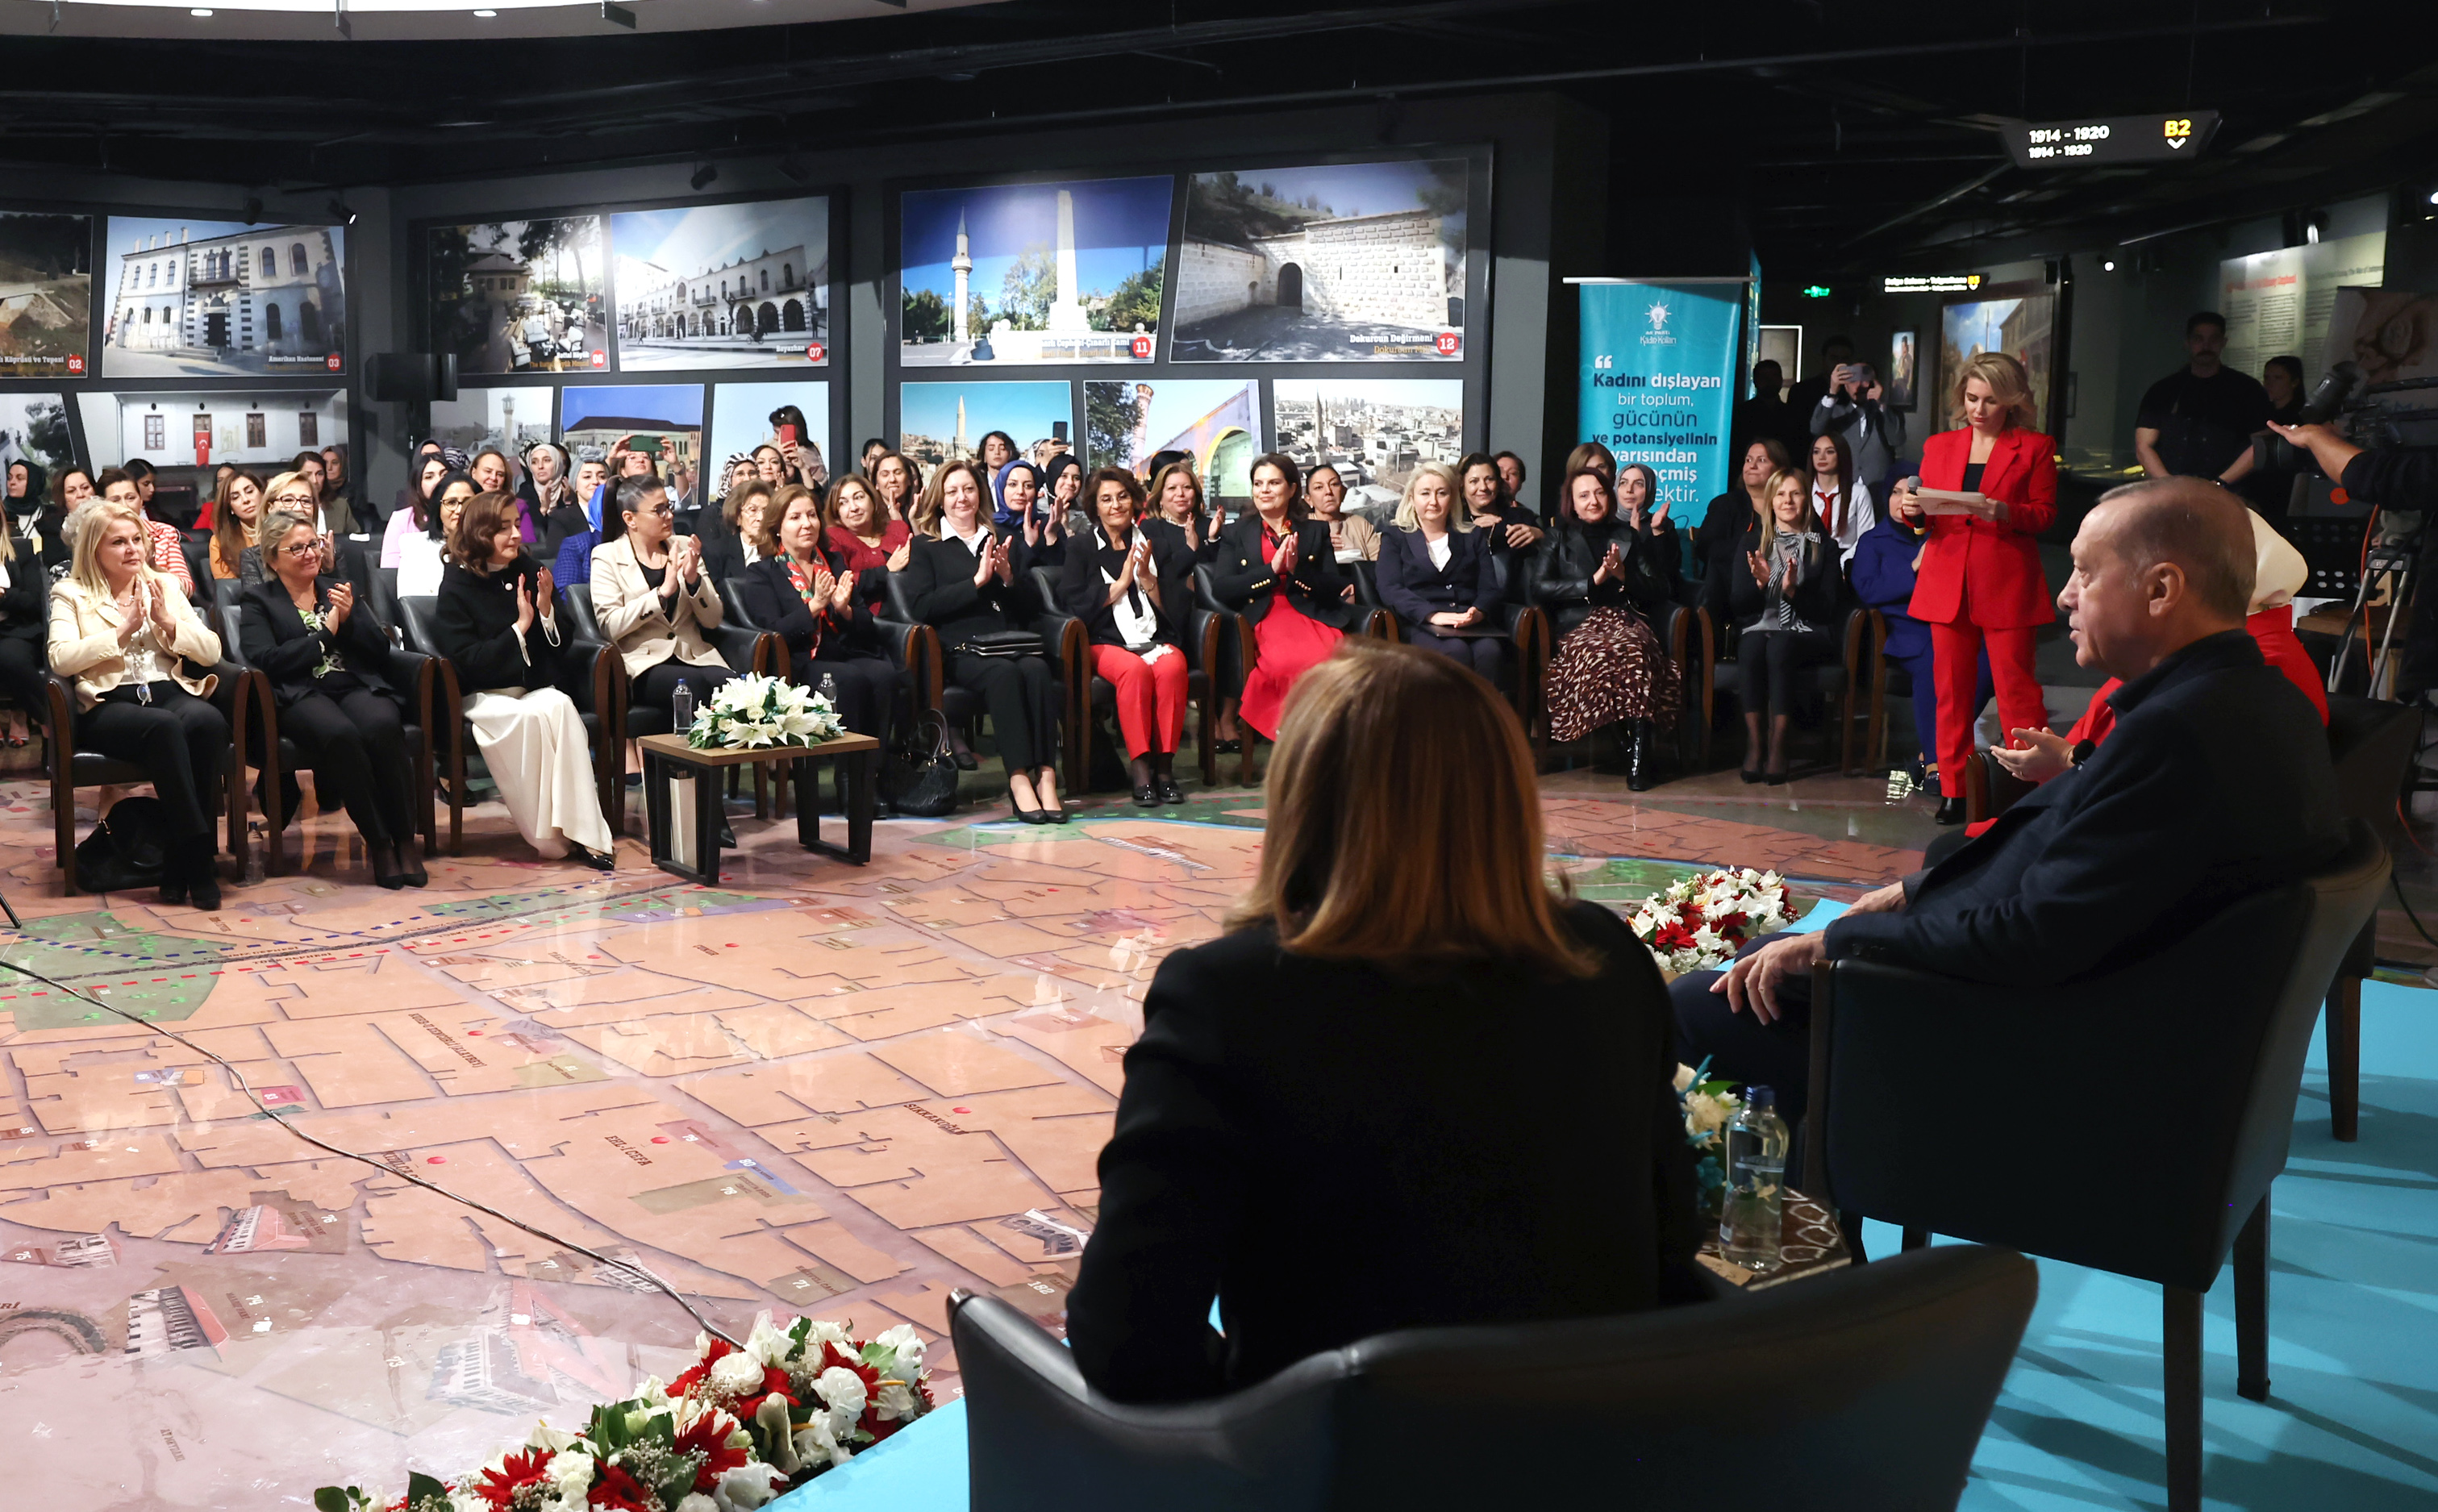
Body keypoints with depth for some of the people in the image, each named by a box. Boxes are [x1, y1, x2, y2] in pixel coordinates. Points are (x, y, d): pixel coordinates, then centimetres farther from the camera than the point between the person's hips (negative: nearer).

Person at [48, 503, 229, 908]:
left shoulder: (165, 585, 20)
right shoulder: (71, 594, 10)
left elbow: (212, 652, 11)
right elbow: (61, 658, -7)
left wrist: (167, 621, -3)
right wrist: (123, 630, -10)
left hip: (168, 691, 3)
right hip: (108, 703, -3)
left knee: (209, 721, -34)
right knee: (164, 726, -38)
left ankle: (181, 860, -26)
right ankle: (199, 855, -33)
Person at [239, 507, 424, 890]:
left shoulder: (339, 589, 26)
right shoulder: (257, 601, 17)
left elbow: (381, 650, 17)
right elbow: (265, 661, -2)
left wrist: (350, 619, -1)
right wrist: (326, 634, 0)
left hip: (357, 686, 3)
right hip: (301, 696, -2)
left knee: (383, 726, -35)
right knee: (340, 734, -38)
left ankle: (405, 840, -29)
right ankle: (378, 843, -30)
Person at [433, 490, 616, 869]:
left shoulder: (530, 572, 9)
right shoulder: (456, 587, -2)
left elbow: (560, 650, 10)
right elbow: (467, 662, -11)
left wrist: (547, 613, -10)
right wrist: (520, 626, -15)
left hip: (537, 690, 3)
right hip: (483, 696, -3)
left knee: (561, 707, -32)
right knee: (529, 717, -35)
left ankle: (582, 831, -34)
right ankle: (552, 835, -26)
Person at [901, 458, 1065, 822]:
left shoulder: (1002, 542, 25)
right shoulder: (925, 546, 13)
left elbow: (1026, 610, 22)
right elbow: (922, 606, -3)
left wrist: (1007, 578, 2)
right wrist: (978, 580, -9)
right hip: (960, 651, -3)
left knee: (1038, 670, -32)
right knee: (1004, 673, -36)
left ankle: (1046, 775, -37)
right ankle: (1019, 779, -39)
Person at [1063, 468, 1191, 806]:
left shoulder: (1157, 549, 19)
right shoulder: (1082, 552, 15)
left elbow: (1175, 608, 11)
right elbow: (1076, 607, 0)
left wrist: (1147, 579, -4)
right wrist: (1122, 582, -3)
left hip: (1156, 640, 2)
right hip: (1106, 643, -2)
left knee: (1171, 668, -35)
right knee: (1135, 670, -37)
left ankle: (1165, 764, -30)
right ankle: (1141, 767, -35)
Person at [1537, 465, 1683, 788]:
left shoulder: (1630, 536, 24)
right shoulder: (1560, 537, 20)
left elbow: (1658, 589, 18)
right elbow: (1540, 588, 3)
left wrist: (1624, 576, -1)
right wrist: (1594, 581, -4)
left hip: (1625, 620, 1)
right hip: (1577, 624, -1)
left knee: (1635, 649, -38)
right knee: (1600, 652, -40)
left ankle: (1639, 758, -40)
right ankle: (1635, 738, -33)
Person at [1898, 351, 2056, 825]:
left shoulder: (2034, 448, 6)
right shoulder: (1939, 446, 15)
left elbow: (2045, 514, 2)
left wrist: (2003, 512, -17)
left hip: (2007, 585, -3)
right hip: (1948, 583, 3)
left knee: (2016, 691, -6)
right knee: (1951, 691, 2)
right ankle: (1953, 792, 8)